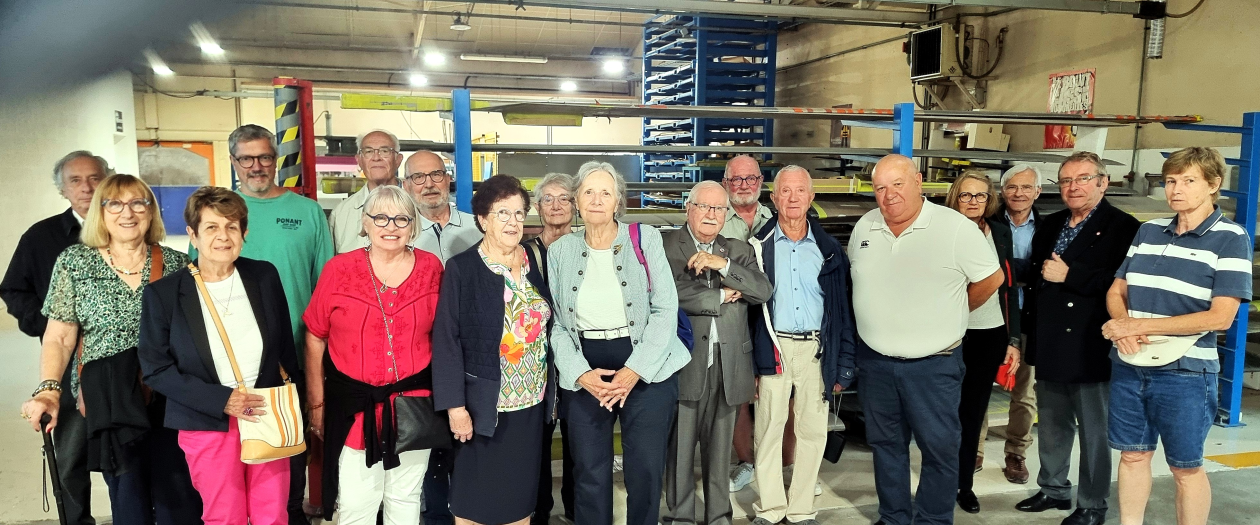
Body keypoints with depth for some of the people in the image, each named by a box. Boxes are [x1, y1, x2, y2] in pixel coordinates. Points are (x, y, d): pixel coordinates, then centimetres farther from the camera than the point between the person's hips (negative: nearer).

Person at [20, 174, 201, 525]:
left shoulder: (176, 264, 5)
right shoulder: (74, 262, 3)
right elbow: (59, 337, 0)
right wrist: (49, 389, -15)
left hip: (170, 397, 0)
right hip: (110, 402, 0)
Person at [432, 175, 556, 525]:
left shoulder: (535, 262, 4)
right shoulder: (462, 269, -10)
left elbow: (547, 330, 9)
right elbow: (446, 340, -12)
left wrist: (551, 392, 9)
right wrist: (455, 405, -16)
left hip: (532, 402, 4)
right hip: (483, 404, -4)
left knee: (522, 494, 14)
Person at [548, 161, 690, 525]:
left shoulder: (646, 240, -1)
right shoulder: (560, 251, 5)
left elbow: (665, 309, -7)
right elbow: (555, 322, 2)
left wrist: (634, 371, -15)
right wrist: (581, 374, -12)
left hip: (646, 369, -1)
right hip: (583, 375, 2)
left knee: (646, 470, 3)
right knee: (590, 472, 7)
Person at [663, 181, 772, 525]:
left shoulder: (739, 251, 12)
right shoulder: (666, 246, -2)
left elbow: (764, 291, -3)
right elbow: (673, 293, -17)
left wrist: (722, 264, -14)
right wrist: (722, 296, -9)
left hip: (728, 364, 4)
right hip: (684, 363, -3)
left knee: (720, 446, 13)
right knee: (680, 445, 6)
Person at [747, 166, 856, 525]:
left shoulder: (829, 249, 6)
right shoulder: (759, 246, 2)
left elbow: (843, 309, 7)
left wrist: (843, 364, 2)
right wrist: (747, 361, -5)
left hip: (816, 350, 2)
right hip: (773, 348, -1)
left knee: (813, 431, 7)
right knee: (769, 429, 3)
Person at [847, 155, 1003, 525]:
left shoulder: (955, 227, -12)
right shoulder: (864, 227, 3)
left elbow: (991, 278, -2)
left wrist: (949, 315, 5)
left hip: (934, 365, -4)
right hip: (874, 362, 4)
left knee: (940, 448, 5)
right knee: (885, 445, 15)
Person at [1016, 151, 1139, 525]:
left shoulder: (1123, 227, -10)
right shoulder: (1051, 225, 13)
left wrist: (1069, 275, -20)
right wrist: (1029, 331, 11)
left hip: (1089, 349, -7)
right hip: (1049, 346, 7)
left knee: (1093, 431, 6)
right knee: (1051, 425, 18)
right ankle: (1054, 489, 33)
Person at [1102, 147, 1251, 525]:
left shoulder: (1230, 239, -7)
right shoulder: (1148, 231, 8)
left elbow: (1220, 317, -15)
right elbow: (1117, 291, 11)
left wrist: (1139, 324, -16)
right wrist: (1122, 327, -11)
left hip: (1185, 373, -4)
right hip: (1128, 367, 5)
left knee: (1186, 468, 9)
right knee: (1133, 455, 14)